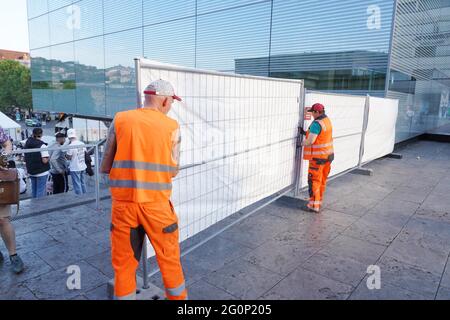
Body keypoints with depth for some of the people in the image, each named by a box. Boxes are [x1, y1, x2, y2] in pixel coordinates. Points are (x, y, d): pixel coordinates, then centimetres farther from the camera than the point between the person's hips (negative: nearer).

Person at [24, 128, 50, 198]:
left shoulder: (27, 144, 4)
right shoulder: (42, 145, -16)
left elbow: (25, 159, 12)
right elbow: (45, 160, -21)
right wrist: (49, 158, -1)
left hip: (31, 171, 6)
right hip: (42, 172, -6)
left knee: (34, 190, 17)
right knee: (41, 191, 0)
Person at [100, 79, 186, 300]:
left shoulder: (120, 120, 1)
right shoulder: (172, 126, -2)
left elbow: (105, 167, 1)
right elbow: (173, 171, 0)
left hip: (123, 202, 2)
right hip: (156, 203, -1)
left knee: (123, 262, 17)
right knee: (169, 259, 17)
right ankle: (177, 297, 35)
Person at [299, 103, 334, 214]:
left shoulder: (317, 123, -21)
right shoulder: (327, 120, 7)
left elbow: (310, 140, -25)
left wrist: (301, 143, -6)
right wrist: (305, 132, 9)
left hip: (318, 157, -9)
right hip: (328, 154, 9)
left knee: (314, 181, -1)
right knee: (322, 180, 17)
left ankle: (314, 205, 1)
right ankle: (319, 201, 28)